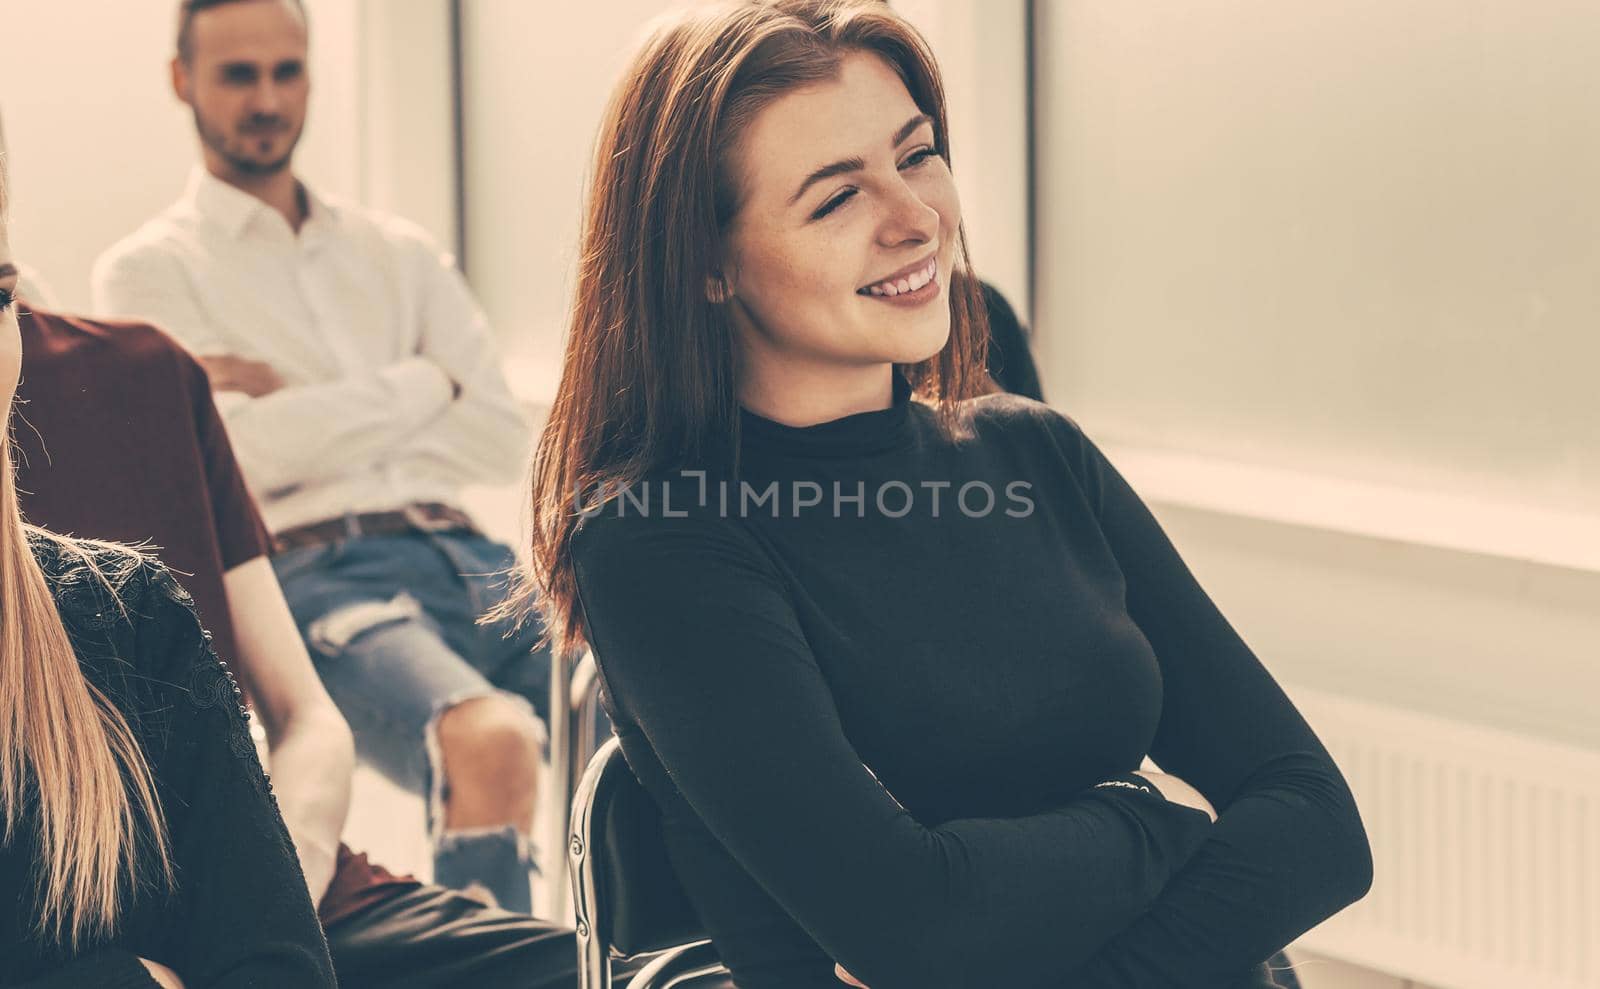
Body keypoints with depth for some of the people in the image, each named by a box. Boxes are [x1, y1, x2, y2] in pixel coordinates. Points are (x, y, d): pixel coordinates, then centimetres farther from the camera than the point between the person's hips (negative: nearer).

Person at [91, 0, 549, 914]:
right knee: (493, 743, -38)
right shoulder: (151, 271, 12)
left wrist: (313, 417, 1)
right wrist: (424, 385, 3)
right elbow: (237, 450, -5)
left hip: (466, 557, 5)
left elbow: (501, 434, 11)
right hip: (317, 573, -5)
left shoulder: (397, 253, 24)